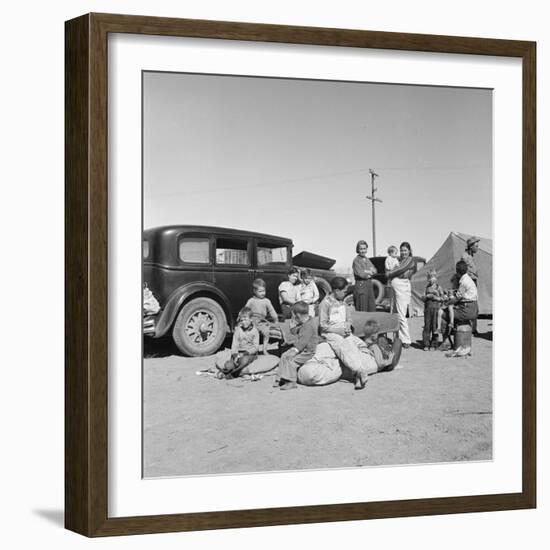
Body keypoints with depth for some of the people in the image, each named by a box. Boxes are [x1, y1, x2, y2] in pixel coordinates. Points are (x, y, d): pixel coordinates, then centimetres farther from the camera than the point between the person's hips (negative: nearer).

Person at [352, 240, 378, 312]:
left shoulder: (367, 260, 16)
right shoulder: (356, 261, -7)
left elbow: (375, 271, 5)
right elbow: (360, 274, -16)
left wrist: (366, 271, -12)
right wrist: (370, 272, -1)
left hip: (369, 286, 7)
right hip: (361, 286, -7)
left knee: (372, 310, 6)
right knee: (362, 311, -7)